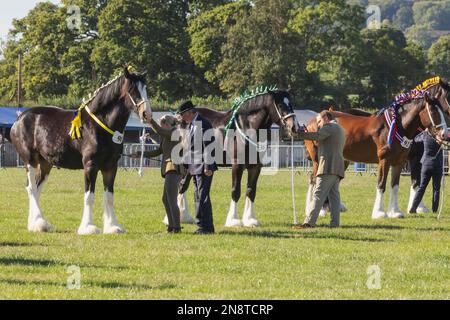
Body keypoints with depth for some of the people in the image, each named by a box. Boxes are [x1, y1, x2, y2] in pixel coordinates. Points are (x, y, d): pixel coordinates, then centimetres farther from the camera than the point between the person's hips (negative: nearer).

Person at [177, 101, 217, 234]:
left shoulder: (204, 124, -13)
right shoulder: (190, 125, 17)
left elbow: (209, 146, -17)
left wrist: (208, 166, -20)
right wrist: (187, 165, 18)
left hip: (203, 167, -10)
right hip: (194, 167, 10)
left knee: (203, 197, -9)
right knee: (198, 197, 11)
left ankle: (207, 227, -6)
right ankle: (202, 225, 16)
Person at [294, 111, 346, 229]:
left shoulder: (330, 127, -4)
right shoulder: (340, 130, 28)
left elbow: (317, 136, -19)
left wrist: (298, 134, -19)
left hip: (328, 167, -10)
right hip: (338, 168, 10)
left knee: (318, 194, -12)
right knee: (334, 195, 6)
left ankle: (309, 222, -16)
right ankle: (335, 223, 0)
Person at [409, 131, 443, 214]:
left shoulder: (425, 136, -6)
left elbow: (416, 138, 13)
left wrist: (425, 131, 19)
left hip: (426, 164, 2)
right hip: (437, 166, -2)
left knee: (422, 187, 7)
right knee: (436, 188, 7)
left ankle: (413, 208, 0)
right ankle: (435, 209, 5)